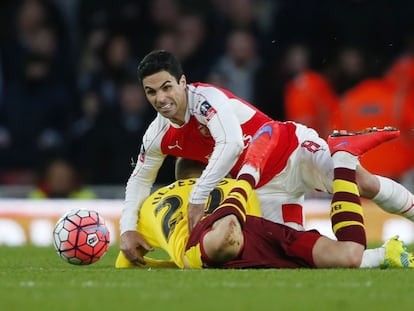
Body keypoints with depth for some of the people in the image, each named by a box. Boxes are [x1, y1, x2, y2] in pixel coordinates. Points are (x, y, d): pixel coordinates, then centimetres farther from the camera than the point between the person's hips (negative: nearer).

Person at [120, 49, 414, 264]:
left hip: (295, 151, -6)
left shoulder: (205, 98, -25)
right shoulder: (159, 136, -3)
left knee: (364, 184, -22)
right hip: (265, 188, 6)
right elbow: (140, 179, 13)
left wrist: (197, 199, -40)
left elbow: (232, 144, -41)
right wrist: (127, 229, -3)